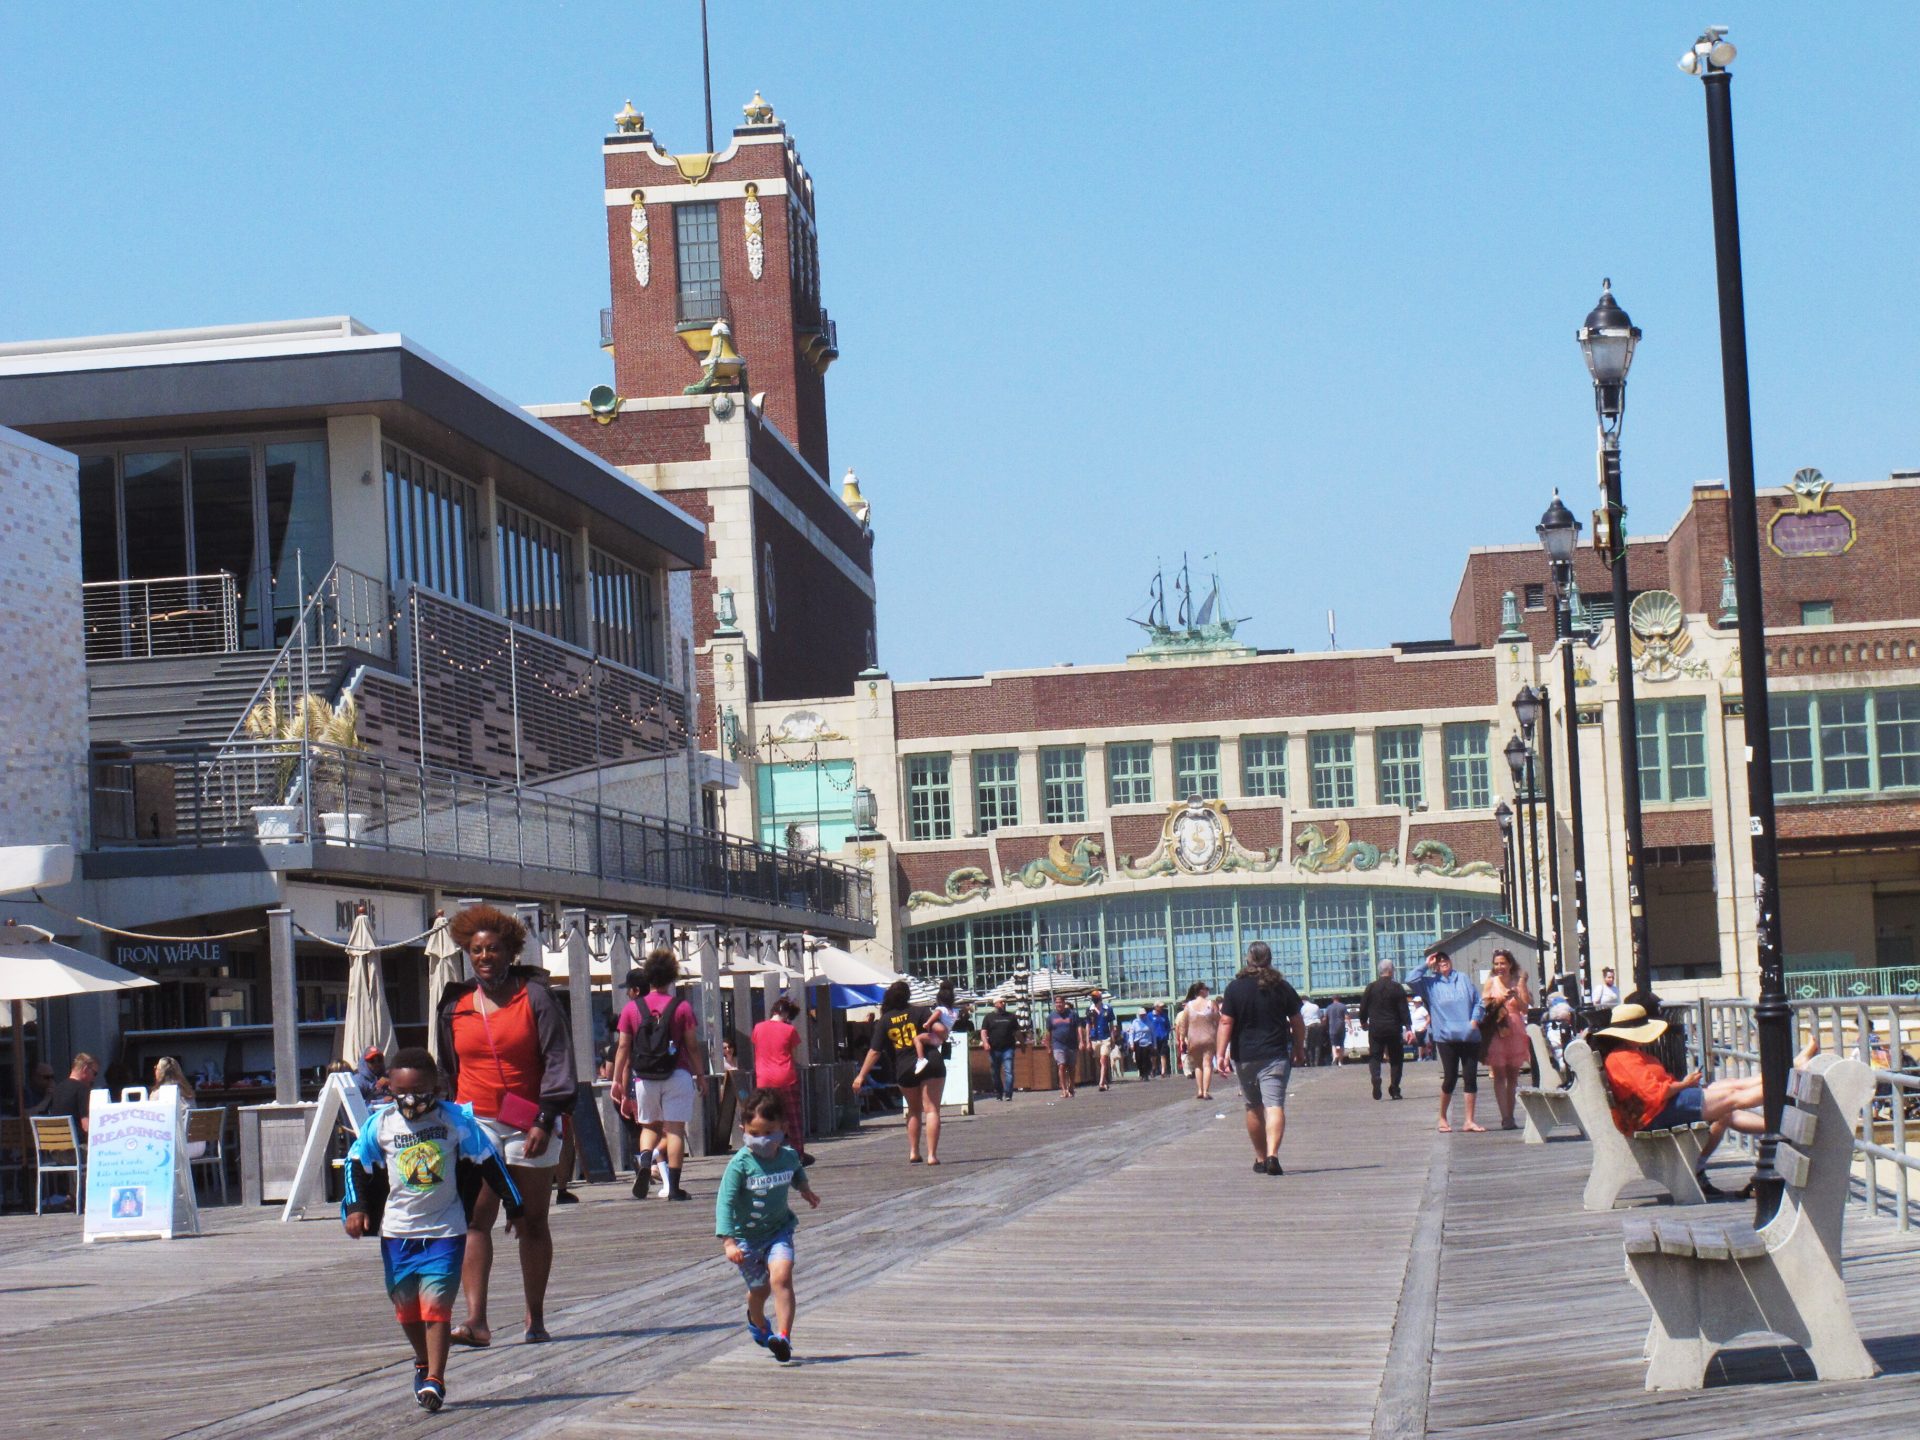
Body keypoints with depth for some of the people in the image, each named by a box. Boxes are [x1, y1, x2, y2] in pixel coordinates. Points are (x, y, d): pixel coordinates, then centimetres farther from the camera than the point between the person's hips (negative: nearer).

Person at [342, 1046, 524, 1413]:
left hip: (445, 1230, -3)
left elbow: (488, 1160, 1)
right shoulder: (380, 1124, -3)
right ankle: (423, 1363, 35)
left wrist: (514, 1205, 6)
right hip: (397, 1230, 3)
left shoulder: (456, 1121, -7)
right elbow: (357, 1162, 9)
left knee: (436, 1303, -12)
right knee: (406, 1305, 12)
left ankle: (435, 1379, -11)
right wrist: (356, 1208, -2)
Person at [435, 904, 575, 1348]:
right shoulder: (454, 1006, 9)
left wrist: (544, 1120, -12)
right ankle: (476, 1321, -20)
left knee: (533, 1223, 6)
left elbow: (557, 1060, -5)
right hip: (476, 1122, 2)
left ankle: (536, 1320, 16)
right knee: (475, 1219, -12)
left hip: (528, 1124, -2)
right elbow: (447, 1070, 17)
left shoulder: (535, 996, -1)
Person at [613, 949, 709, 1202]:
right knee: (675, 1129, 1)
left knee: (650, 1126, 18)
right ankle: (673, 1186, -3)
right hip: (677, 1076, -1)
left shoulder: (631, 1009, 1)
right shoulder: (681, 1007, -2)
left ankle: (645, 1161, -9)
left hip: (645, 1078, 1)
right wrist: (701, 1074, 9)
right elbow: (693, 1046, -1)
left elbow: (624, 1048, 2)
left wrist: (617, 1080, 9)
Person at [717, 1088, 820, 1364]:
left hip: (778, 1229, 1)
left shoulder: (789, 1155, -8)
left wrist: (805, 1190, 35)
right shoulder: (740, 1164, -22)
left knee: (781, 1276, -22)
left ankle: (784, 1336, -23)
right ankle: (757, 1321, 47)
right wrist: (728, 1240, -34)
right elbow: (725, 1201, -25)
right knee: (759, 1287, 13)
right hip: (746, 1234, -1)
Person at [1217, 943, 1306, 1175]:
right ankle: (1272, 1154, -26)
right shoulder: (1282, 987, 2)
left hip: (1244, 1057, 1)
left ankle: (1260, 1158, 22)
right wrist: (1299, 1049, 21)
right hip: (1276, 1056, -1)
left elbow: (1226, 1023, -7)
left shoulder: (1235, 987, -2)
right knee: (1275, 1105, -9)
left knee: (1254, 1108, 14)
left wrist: (1221, 1054, -5)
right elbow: (1297, 1023, 8)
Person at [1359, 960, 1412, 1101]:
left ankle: (1376, 1079, -21)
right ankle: (1394, 1090, 4)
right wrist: (1408, 1028, -6)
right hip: (1393, 1029, -1)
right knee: (1396, 1058, 9)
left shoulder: (1371, 987, 2)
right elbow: (1404, 1009, -7)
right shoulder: (1397, 988, -5)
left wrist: (1363, 1022, 24)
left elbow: (1363, 1007, 7)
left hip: (1375, 1029, 1)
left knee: (1374, 1057, 7)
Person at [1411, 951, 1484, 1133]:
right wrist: (1426, 965, -6)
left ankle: (1469, 1121, 7)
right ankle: (1442, 1118, 15)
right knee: (1450, 1077, -2)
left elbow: (1478, 1001, 11)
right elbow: (1411, 982, -11)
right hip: (1446, 1038, -2)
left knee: (1471, 1077, 1)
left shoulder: (1463, 979, 10)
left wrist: (1475, 1019, -4)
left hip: (1469, 1036, 2)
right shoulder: (1430, 983, 5)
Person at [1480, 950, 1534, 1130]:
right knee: (1500, 1075, -7)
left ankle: (1510, 1117, 12)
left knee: (1513, 1076, 6)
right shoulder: (1491, 982, 5)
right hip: (1496, 1032, -2)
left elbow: (1525, 1009, 3)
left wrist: (1516, 996, -13)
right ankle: (1505, 1118, -12)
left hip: (1515, 1031, 2)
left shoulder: (1519, 982, 7)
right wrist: (1498, 1001, -15)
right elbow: (1483, 1005, 1)